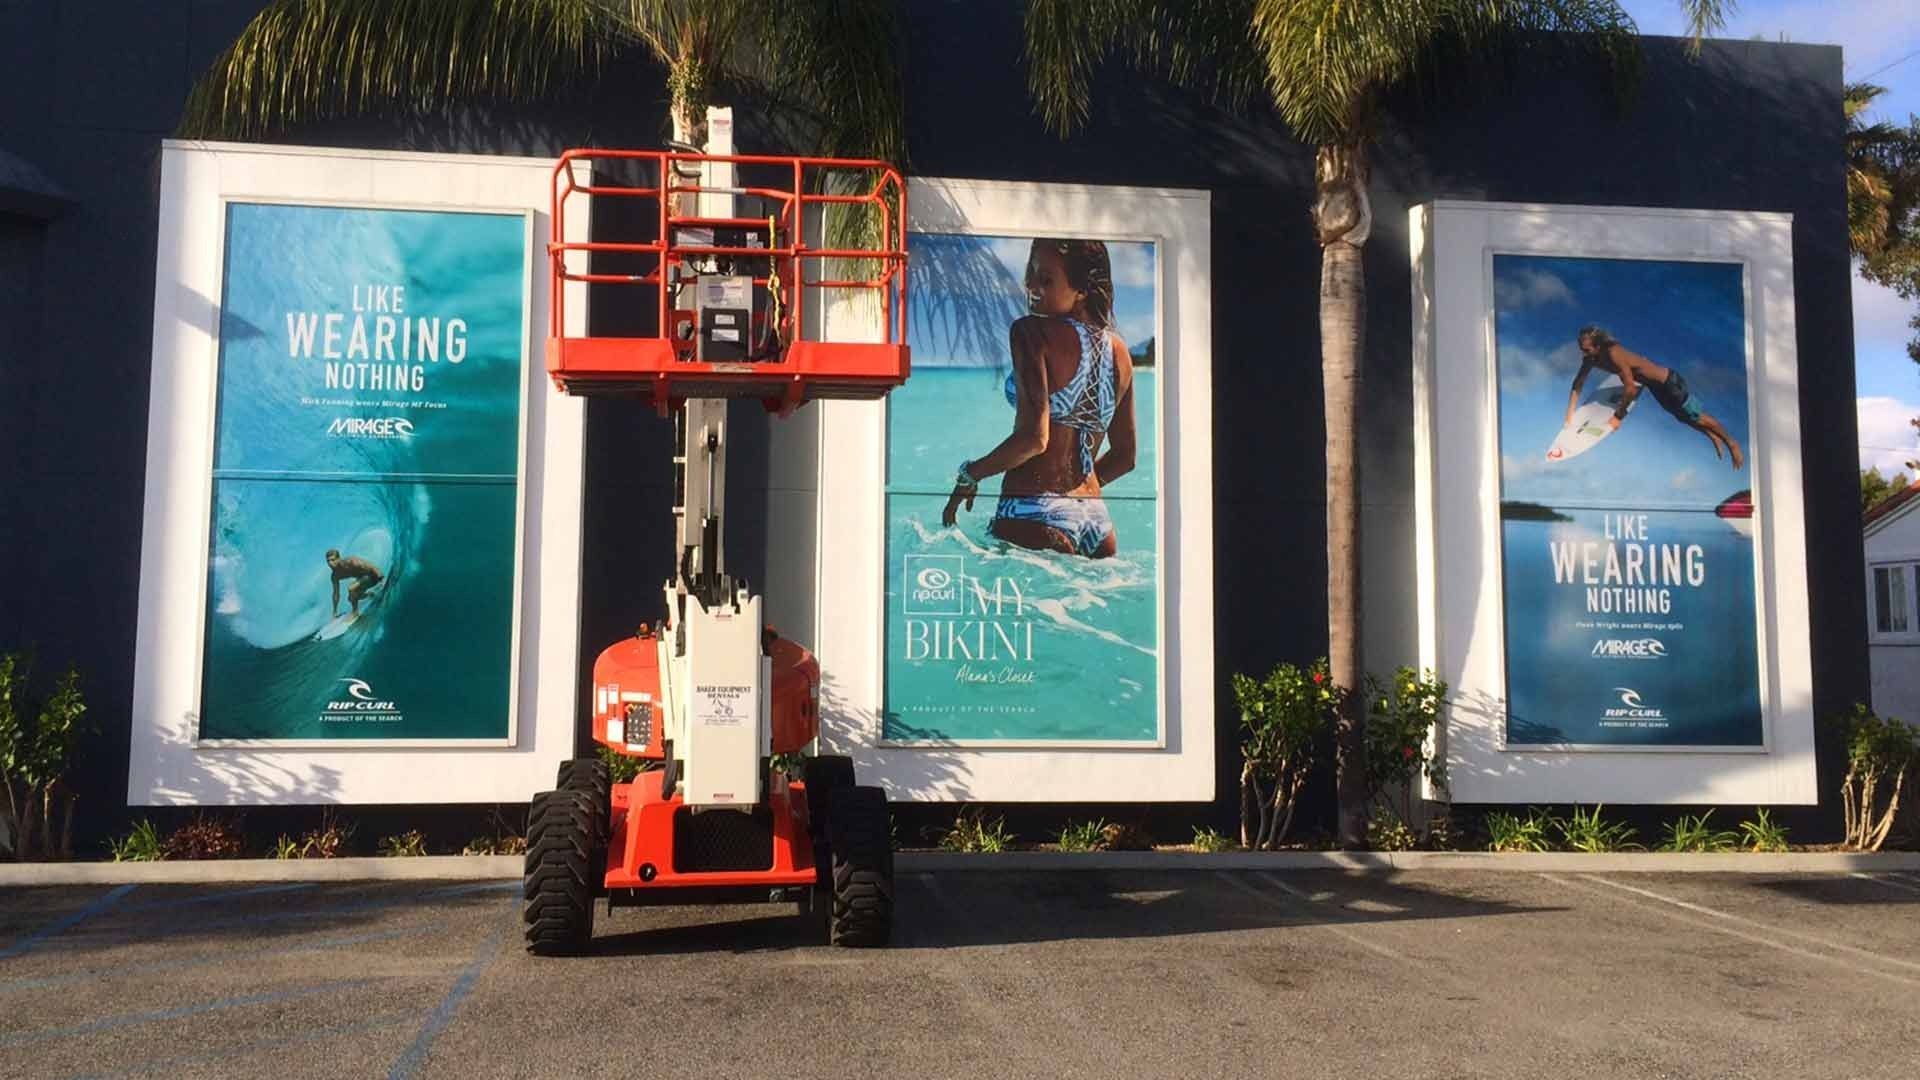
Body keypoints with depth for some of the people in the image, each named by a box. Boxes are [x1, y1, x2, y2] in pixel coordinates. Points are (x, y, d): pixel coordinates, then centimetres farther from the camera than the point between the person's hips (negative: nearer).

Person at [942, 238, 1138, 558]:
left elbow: (1034, 437, -17)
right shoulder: (1119, 350, 14)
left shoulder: (1031, 332, -7)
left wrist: (969, 475, -4)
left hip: (1035, 518, -7)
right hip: (1098, 520, 7)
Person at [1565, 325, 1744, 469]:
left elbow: (1631, 388, -36)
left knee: (1698, 418, 10)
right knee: (1685, 418, 26)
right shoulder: (1590, 358, -15)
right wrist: (1570, 415, -5)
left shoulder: (1614, 353, -38)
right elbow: (1578, 383, -2)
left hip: (1669, 382, -7)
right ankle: (1714, 438, 47)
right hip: (1656, 387, 7)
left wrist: (1618, 416, -25)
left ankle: (1731, 443, 31)